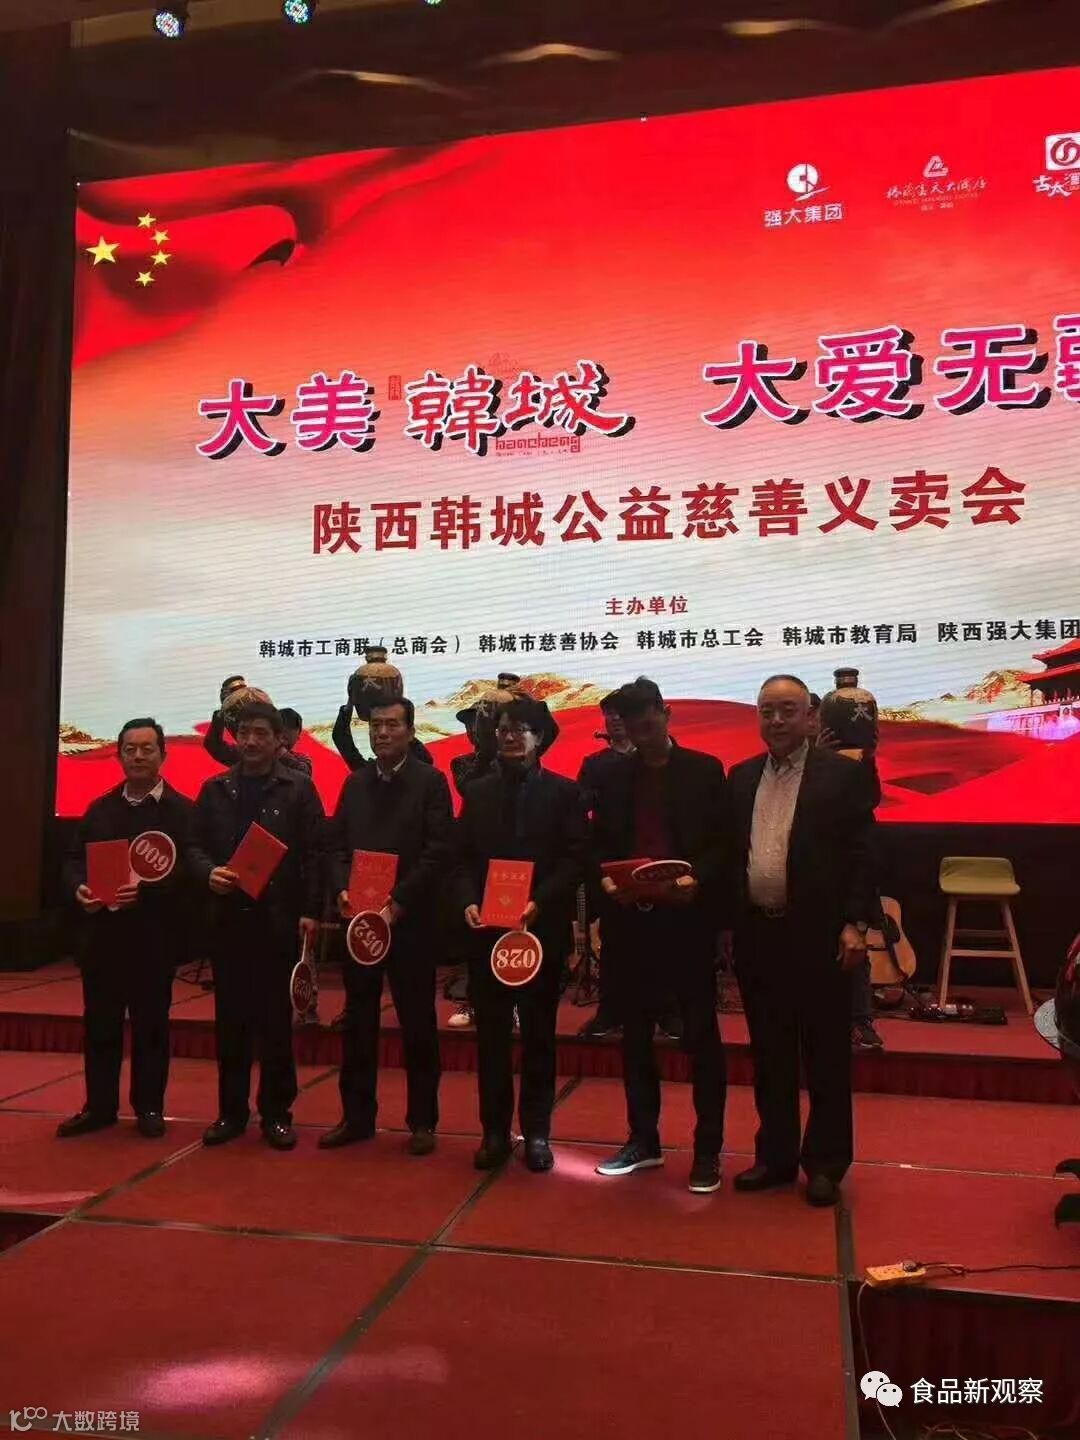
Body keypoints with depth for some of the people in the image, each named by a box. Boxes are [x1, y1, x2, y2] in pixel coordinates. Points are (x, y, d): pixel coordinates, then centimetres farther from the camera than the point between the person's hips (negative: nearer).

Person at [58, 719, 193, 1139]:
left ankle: (149, 1108, 18)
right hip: (102, 932, 4)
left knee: (151, 1024, 5)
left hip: (154, 936, -4)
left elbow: (188, 869, -12)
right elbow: (74, 859, 12)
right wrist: (79, 888, -9)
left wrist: (146, 889, -26)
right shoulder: (100, 809, 14)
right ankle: (99, 1106, 23)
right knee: (99, 1023, 10)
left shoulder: (182, 810, -3)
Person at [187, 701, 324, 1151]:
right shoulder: (214, 789, 10)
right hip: (228, 916, 3)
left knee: (276, 1020, 5)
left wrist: (311, 911, -12)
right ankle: (231, 1111, 22)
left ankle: (276, 1113, 16)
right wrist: (208, 872, -12)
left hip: (279, 918, -3)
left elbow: (315, 854, -5)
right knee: (230, 1019, 10)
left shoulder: (299, 788, -1)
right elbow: (195, 845, 10)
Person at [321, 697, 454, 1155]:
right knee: (358, 1021, 11)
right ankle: (357, 1115, 24)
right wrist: (343, 890, -8)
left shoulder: (430, 781, -4)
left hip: (409, 919, -4)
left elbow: (438, 851, -11)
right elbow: (336, 844, 10)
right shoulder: (355, 783, 12)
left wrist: (399, 901, -17)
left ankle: (422, 1121, 17)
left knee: (417, 1023, 5)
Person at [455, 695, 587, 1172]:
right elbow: (463, 859, 7)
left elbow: (575, 859, -6)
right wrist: (468, 901, -11)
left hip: (542, 929, -2)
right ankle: (495, 1130, 19)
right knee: (491, 1034, 7)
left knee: (538, 1034, 8)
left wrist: (538, 903, -18)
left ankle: (537, 1132, 19)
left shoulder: (564, 792, 2)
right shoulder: (477, 792, 10)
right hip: (486, 929, 2)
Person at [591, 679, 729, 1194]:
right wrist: (607, 880, -10)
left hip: (688, 916, -3)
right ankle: (643, 1139, 25)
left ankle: (707, 1150, 14)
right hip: (630, 917, 4)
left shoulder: (704, 770, 0)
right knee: (635, 1033, 11)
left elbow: (723, 843, -3)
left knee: (700, 1034, 3)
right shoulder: (613, 777, 9)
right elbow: (600, 844, 9)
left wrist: (697, 878, -20)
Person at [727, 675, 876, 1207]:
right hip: (757, 933, 4)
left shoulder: (842, 774, -4)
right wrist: (729, 923, 5)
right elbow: (731, 853, 10)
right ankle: (775, 1155, 27)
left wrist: (855, 924, -13)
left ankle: (825, 1164, 21)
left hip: (818, 934, -4)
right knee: (769, 1055, 14)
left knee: (826, 1057, 7)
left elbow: (860, 856, -7)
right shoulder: (741, 778, 10)